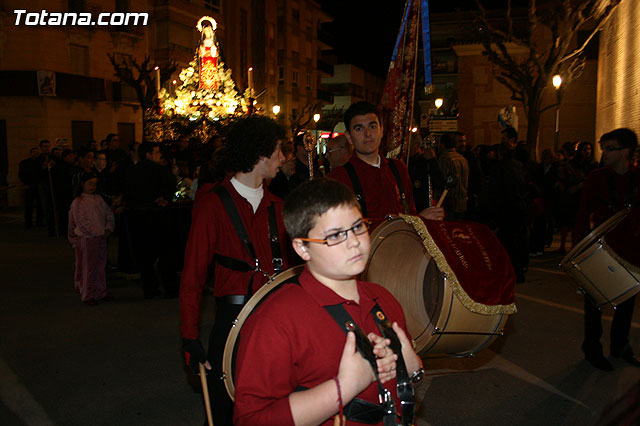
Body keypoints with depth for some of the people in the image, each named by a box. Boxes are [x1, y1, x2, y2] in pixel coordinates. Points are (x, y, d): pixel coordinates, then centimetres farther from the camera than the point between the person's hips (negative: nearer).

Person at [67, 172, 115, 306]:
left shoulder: (98, 199, 10)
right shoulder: (78, 202, -9)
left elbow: (109, 214, 12)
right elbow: (82, 222, -15)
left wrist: (108, 229, -2)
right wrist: (98, 232, -16)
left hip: (101, 238, 6)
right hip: (86, 239, -6)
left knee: (101, 266, 12)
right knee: (88, 267, 1)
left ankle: (100, 292, 23)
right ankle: (88, 295, 12)